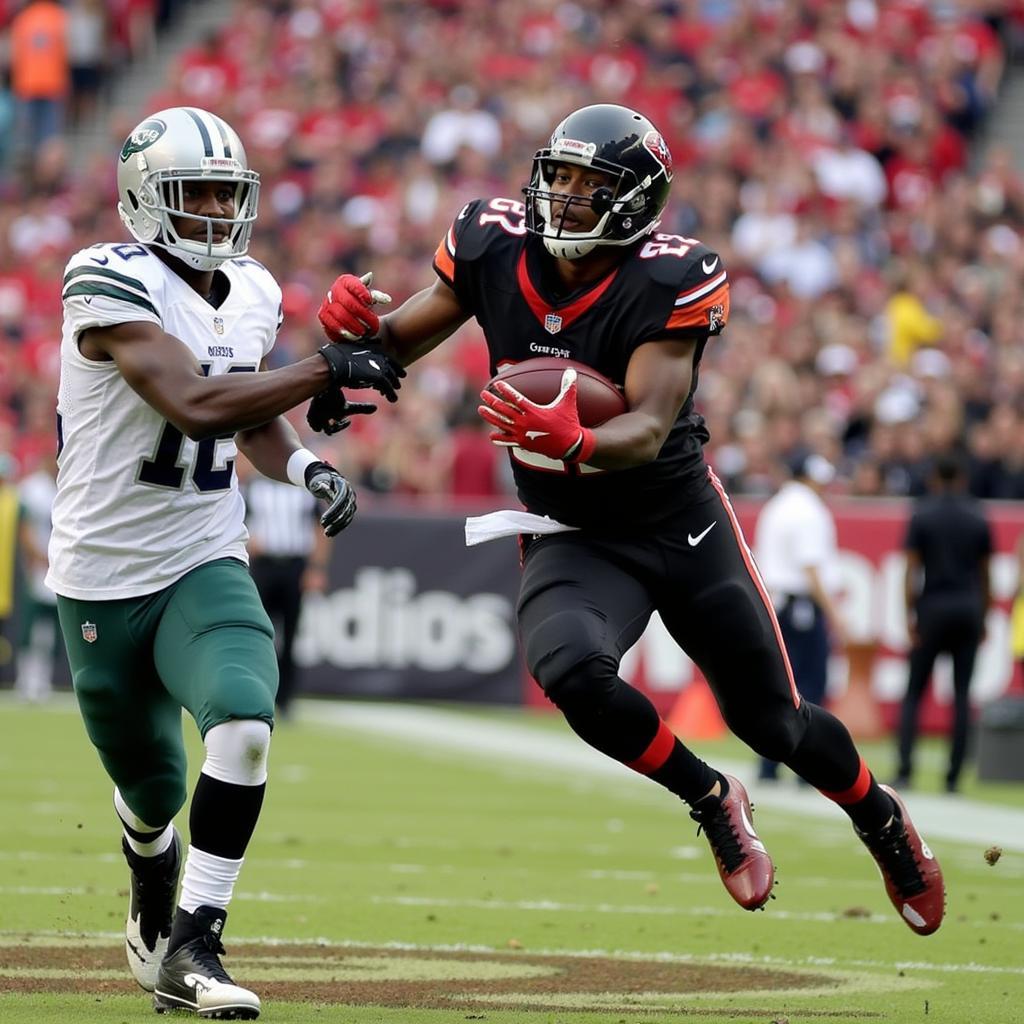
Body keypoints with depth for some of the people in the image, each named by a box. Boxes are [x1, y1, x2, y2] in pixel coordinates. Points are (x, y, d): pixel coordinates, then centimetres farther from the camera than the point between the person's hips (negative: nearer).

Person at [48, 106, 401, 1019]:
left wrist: (304, 465, 0)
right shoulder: (111, 288, -18)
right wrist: (326, 373, -25)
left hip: (206, 567, 4)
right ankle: (152, 912, 48)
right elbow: (195, 405, -30)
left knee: (244, 723, -26)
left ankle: (191, 948, -19)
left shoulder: (253, 296, 5)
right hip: (105, 581, -4)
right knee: (152, 790, 12)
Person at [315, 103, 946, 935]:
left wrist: (573, 442, -53)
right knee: (572, 673, -31)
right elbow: (401, 343, -1)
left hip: (682, 522, -2)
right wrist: (360, 327, -25)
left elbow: (648, 430, -32)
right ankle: (711, 801, -2)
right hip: (572, 538, 2)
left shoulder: (670, 284, -22)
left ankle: (879, 815, 46)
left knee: (774, 723, 10)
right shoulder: (495, 250, -11)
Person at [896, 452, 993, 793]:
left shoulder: (922, 515, -2)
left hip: (933, 610, -2)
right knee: (962, 695, 4)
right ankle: (954, 776, 1)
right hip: (969, 610, 2)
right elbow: (985, 575, 9)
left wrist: (910, 615, -6)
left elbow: (912, 570, -7)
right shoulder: (978, 518, 6)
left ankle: (905, 768, -10)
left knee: (914, 692, 5)